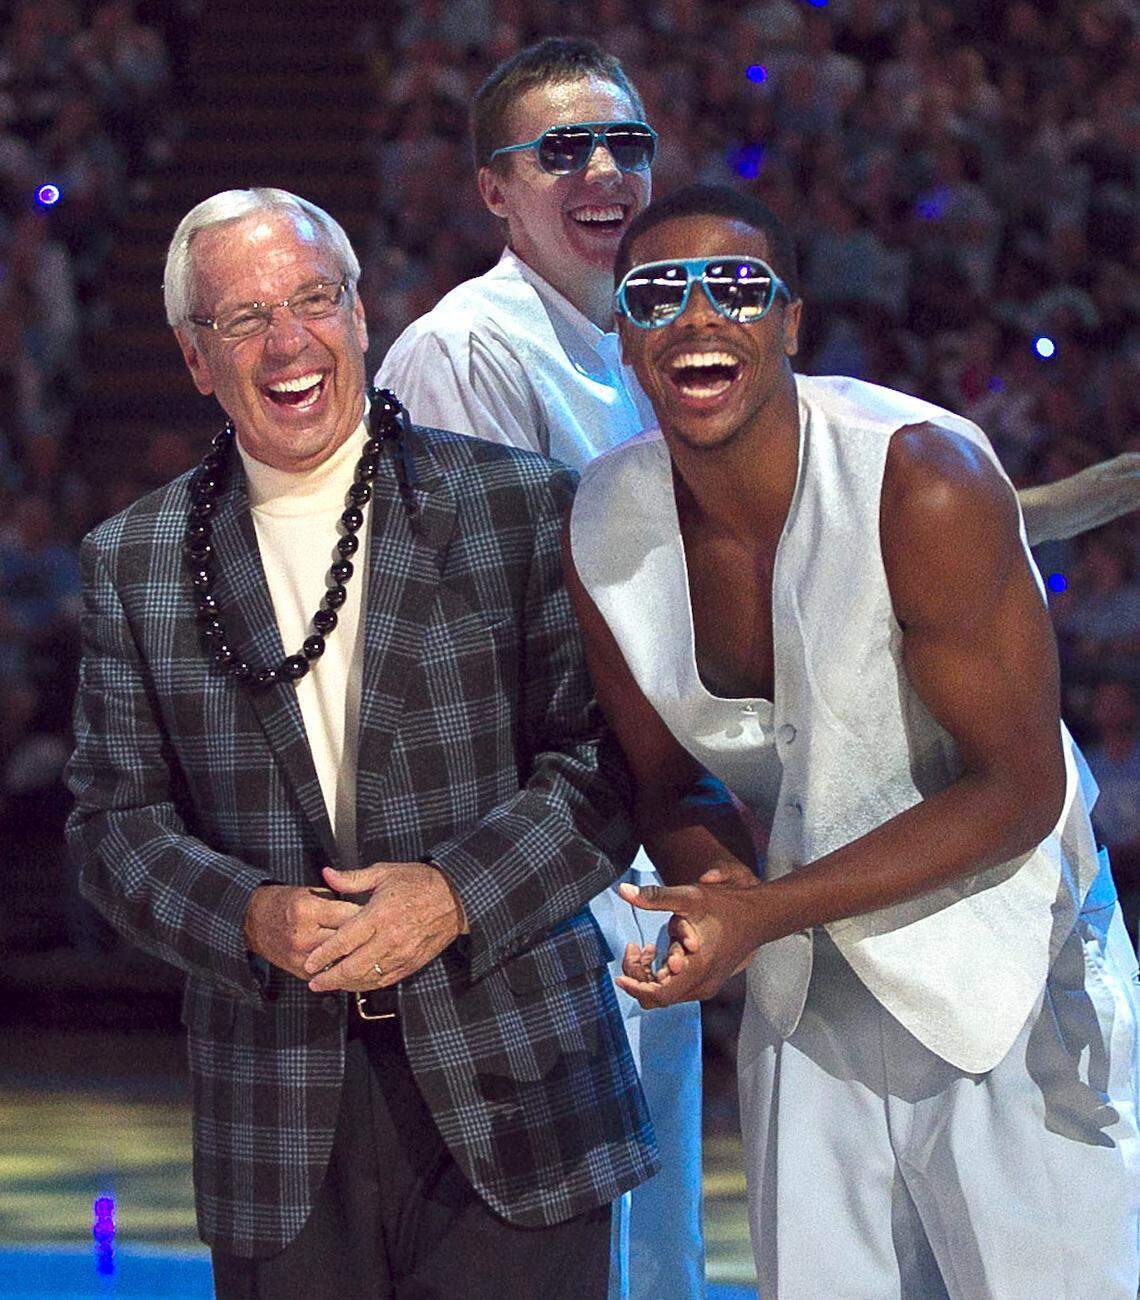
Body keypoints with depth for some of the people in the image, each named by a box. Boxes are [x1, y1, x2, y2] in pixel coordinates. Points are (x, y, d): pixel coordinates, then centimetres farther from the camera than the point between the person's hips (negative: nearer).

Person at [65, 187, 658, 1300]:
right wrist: (249, 917, -13)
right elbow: (116, 820, 6)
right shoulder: (132, 563, 8)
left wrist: (455, 894, -15)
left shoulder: (521, 507, 2)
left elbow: (608, 758, -1)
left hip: (510, 1088, -1)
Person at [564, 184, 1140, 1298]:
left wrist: (770, 910, -26)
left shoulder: (923, 483, -23)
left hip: (1000, 977, -5)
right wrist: (719, 885, -18)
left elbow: (1020, 787, -21)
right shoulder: (602, 526, -6)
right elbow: (671, 787, 6)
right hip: (807, 991, 5)